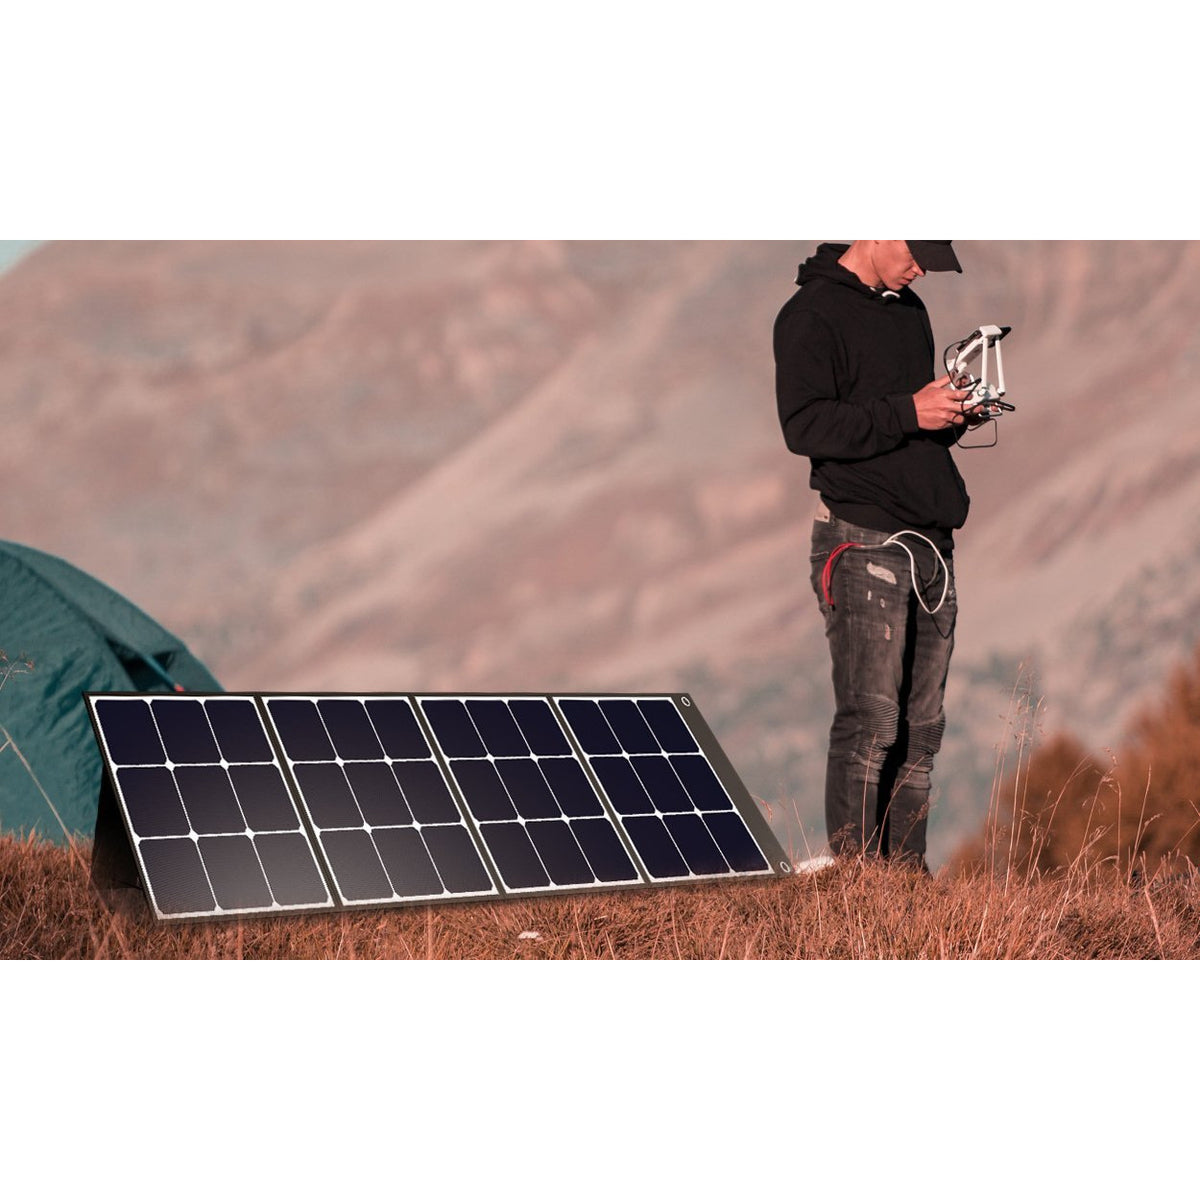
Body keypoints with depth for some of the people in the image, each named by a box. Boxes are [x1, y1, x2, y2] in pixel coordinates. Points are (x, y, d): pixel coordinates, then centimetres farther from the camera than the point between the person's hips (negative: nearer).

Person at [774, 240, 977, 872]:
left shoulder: (909, 310, 20)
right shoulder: (812, 315, -6)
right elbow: (805, 426, -16)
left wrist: (954, 414, 6)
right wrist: (908, 413, -20)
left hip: (930, 543, 8)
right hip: (862, 543, -8)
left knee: (922, 725, 8)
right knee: (870, 720, -10)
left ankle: (906, 868, 13)